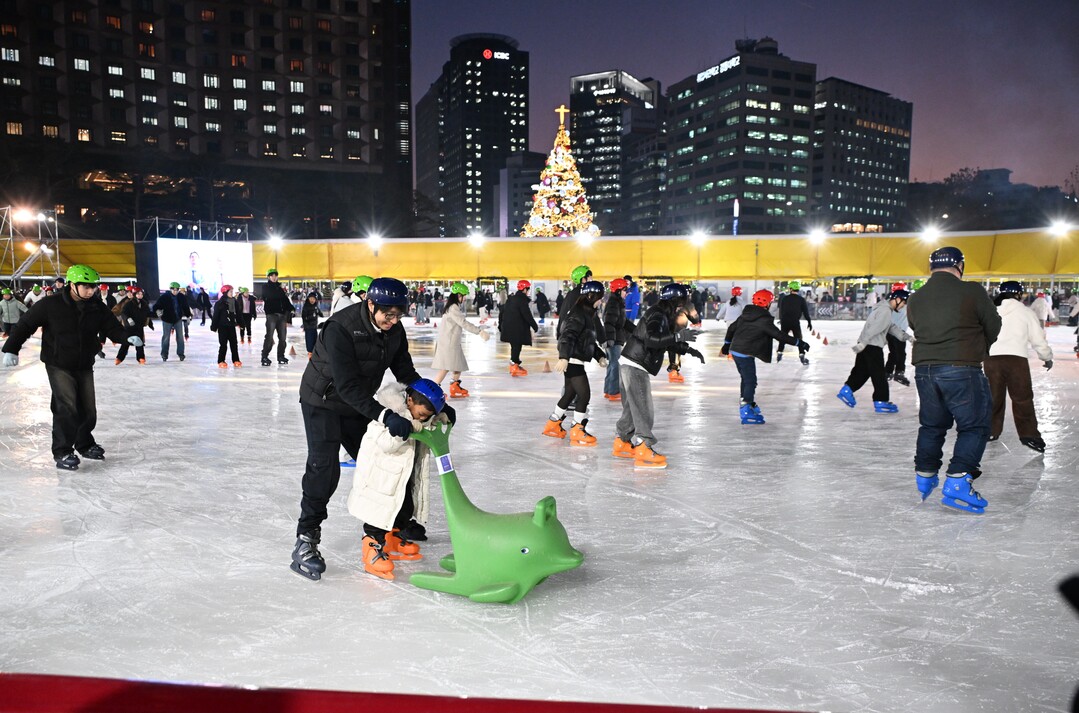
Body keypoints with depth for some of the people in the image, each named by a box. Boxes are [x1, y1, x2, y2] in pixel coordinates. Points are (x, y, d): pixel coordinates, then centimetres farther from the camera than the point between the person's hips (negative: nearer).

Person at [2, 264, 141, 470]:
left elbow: (112, 327, -4)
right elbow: (26, 324, -8)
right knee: (66, 407, -15)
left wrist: (127, 337, -25)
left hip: (85, 366, 5)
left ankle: (84, 444, 31)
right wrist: (11, 349, -12)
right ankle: (62, 452, -6)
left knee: (88, 409, 10)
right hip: (58, 365, -5)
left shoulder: (97, 307, -3)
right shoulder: (51, 306, -15)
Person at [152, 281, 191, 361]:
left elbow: (186, 307, 8)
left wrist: (188, 316, 12)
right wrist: (157, 311, -36)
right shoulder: (164, 297, -15)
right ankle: (164, 354, 13)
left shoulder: (181, 297, -4)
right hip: (167, 319, -3)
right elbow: (157, 306, -16)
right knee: (166, 337, 2)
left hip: (178, 319, 3)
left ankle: (180, 353, 16)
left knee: (180, 337, 6)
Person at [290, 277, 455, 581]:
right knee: (324, 467, -18)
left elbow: (406, 373, -1)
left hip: (359, 405, 7)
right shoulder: (340, 328, -33)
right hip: (323, 401, -6)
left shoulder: (394, 330, -12)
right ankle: (305, 540, -10)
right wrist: (386, 416, -46)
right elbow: (348, 386, -37)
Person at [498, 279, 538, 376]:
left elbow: (501, 312, 18)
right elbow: (527, 315, -17)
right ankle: (514, 367, 0)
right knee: (517, 346, -2)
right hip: (517, 329, -8)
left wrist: (501, 326, 26)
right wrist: (535, 326, -7)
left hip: (508, 327, 9)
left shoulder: (510, 298, 13)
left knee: (514, 346, 18)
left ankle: (513, 365, 27)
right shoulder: (522, 300, -13)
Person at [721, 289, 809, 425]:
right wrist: (798, 343, -10)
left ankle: (748, 404, 32)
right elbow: (779, 335, -17)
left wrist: (727, 344, 28)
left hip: (735, 350, 9)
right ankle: (746, 412, -7)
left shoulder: (746, 314, 8)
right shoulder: (764, 320, -17)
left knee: (746, 378, 21)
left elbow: (732, 328, 16)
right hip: (745, 353, -9)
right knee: (750, 380, -5)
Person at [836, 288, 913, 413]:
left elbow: (892, 327, 19)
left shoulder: (885, 309, 18)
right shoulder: (886, 311, -17)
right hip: (872, 346, -10)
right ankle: (881, 402, 2)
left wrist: (907, 337, 12)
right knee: (879, 374, -3)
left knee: (861, 370, 15)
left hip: (866, 345, 10)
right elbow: (875, 328, -23)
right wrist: (863, 343, -28)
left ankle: (846, 391, 16)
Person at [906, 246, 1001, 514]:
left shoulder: (915, 299, 6)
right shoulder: (972, 292, -8)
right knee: (974, 426, 5)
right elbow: (994, 329, 2)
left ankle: (924, 477, 28)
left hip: (924, 369, 6)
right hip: (961, 371, -5)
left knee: (932, 424, 19)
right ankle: (957, 482, -3)